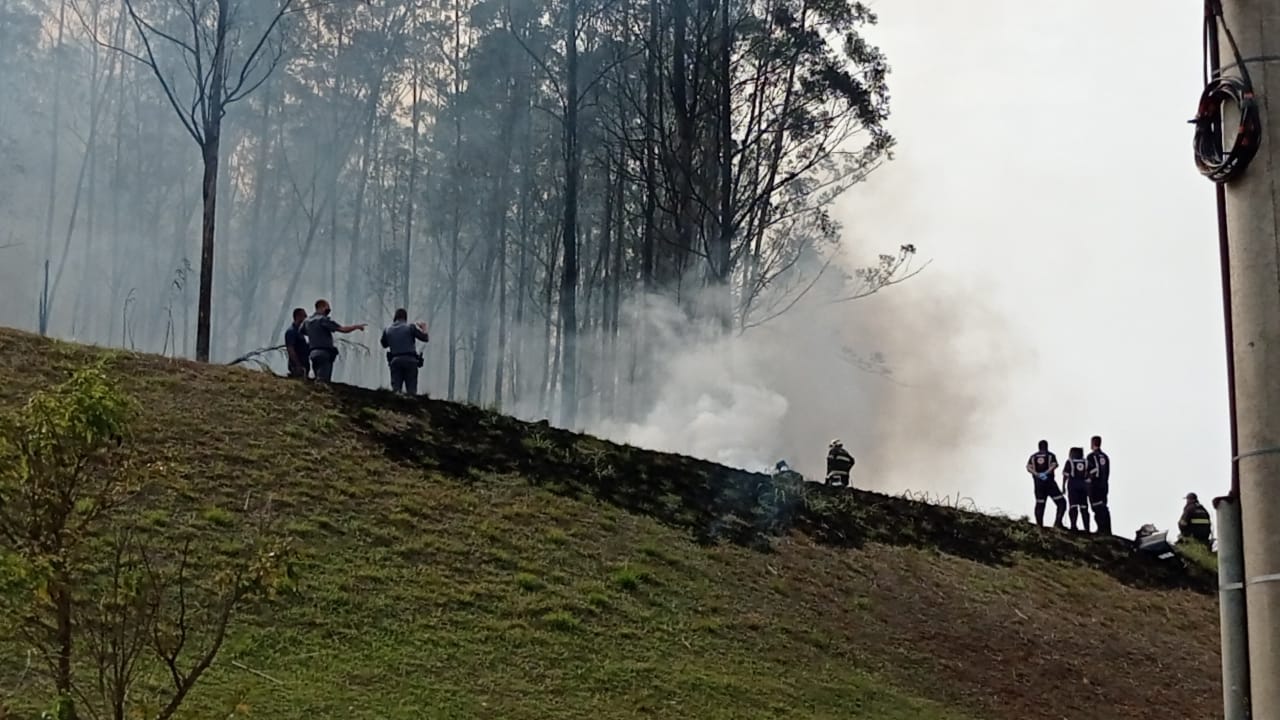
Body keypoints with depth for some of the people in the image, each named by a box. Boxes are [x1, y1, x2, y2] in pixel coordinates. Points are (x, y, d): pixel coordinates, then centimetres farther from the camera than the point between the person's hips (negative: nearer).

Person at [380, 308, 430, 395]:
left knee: (395, 389, 3)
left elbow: (384, 344, 22)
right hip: (410, 359, -2)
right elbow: (425, 338, 1)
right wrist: (424, 330, 21)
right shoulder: (410, 327, -2)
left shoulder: (387, 330, 8)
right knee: (411, 390, -2)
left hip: (395, 360, 2)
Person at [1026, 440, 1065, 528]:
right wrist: (1046, 473, -20)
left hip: (1038, 483, 4)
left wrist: (1037, 474, -14)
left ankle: (1039, 525, 5)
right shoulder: (1050, 455, 5)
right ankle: (1058, 523, -13)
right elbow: (1054, 465, -15)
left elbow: (1028, 467, -4)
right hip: (1049, 482, -4)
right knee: (1061, 502, 2)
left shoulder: (1033, 456, 13)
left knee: (1039, 504, 9)